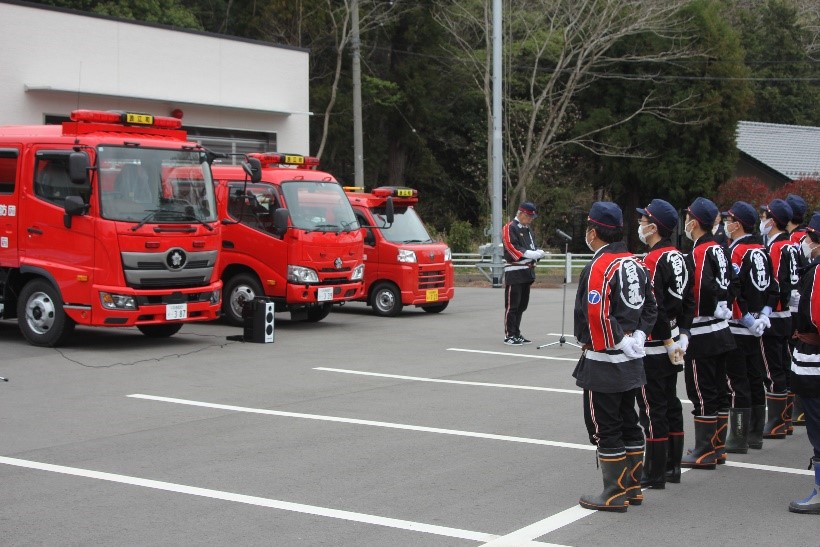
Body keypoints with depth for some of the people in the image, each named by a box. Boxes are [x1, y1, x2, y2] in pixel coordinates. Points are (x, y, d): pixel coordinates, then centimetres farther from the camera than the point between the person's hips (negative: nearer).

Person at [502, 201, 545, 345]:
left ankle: (517, 334, 20)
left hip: (527, 272, 9)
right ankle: (509, 335, -3)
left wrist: (538, 252, -4)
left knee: (522, 305, 13)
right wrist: (532, 254, -22)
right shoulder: (510, 228, -9)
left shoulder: (527, 229, 19)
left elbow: (532, 247, 19)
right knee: (512, 305, -7)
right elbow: (512, 250, -17)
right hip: (514, 272, -9)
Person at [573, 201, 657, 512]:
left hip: (604, 362, -9)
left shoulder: (598, 268, -18)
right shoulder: (635, 264, 9)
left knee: (605, 428, 0)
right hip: (632, 359, 9)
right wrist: (636, 338, 11)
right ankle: (632, 488, 25)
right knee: (628, 423, 17)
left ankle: (614, 495, 6)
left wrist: (618, 343, -12)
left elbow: (597, 317, -25)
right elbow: (651, 308, 14)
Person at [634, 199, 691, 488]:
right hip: (672, 341, 9)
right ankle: (672, 466, 24)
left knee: (652, 409, -3)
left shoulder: (652, 260, -19)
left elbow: (654, 308, -22)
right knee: (670, 403, 15)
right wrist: (676, 337, 15)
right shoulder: (678, 256, 9)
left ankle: (654, 473, 3)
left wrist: (668, 341, -13)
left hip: (653, 347, -9)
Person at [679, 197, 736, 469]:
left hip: (701, 336, -9)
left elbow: (702, 292, -25)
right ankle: (716, 447, 24)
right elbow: (728, 285, 14)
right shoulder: (718, 250, 9)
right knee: (717, 391, 15)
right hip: (721, 332, 9)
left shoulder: (697, 254, -18)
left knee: (702, 394, -2)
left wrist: (685, 326, -14)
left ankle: (704, 452, 3)